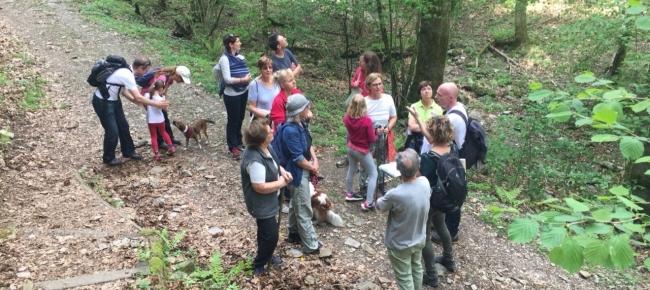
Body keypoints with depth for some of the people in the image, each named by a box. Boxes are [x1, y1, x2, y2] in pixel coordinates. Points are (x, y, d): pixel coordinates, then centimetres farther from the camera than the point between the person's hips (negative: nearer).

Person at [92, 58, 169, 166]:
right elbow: (138, 98, -29)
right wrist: (156, 104, -22)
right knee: (112, 131, -1)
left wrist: (134, 99, 5)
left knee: (123, 126, 17)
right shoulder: (127, 75, -29)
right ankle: (108, 158, 20)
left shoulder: (126, 71, 0)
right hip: (102, 102, -10)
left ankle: (128, 151, 34)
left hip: (113, 99, 10)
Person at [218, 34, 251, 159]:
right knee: (233, 120, 5)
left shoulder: (240, 57, 5)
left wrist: (248, 77, -4)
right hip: (232, 95, -7)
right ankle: (233, 147, 17)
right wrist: (242, 79, -23)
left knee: (240, 118, 19)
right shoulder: (225, 59, -16)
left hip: (243, 92, 7)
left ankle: (238, 142, 36)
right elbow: (227, 79, -21)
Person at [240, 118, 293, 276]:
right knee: (271, 235, 4)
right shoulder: (255, 160, -36)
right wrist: (280, 183, -20)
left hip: (267, 201, 9)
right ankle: (259, 266, 26)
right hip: (261, 204, -9)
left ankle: (266, 255, 50)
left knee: (266, 231, 28)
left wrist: (282, 171, -6)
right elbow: (260, 187, -32)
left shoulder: (266, 147, -6)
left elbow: (274, 162, 13)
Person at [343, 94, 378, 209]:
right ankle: (368, 203, 6)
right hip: (362, 151, -6)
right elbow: (372, 139, -17)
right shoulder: (367, 120, -28)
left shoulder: (347, 118, -13)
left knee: (351, 170, 27)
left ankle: (349, 193, 45)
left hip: (351, 148, 6)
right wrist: (376, 134, 2)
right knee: (373, 174, 8)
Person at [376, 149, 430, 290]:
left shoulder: (395, 194, -35)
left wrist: (382, 199, 4)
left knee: (404, 279, 14)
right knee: (416, 268, 29)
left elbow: (379, 205, -12)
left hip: (400, 245, -6)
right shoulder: (425, 182, -19)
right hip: (419, 240, 6)